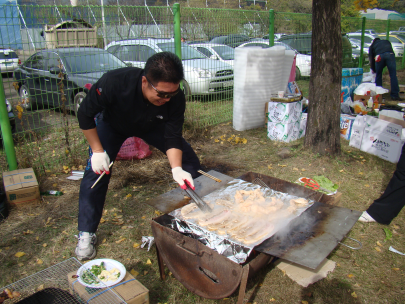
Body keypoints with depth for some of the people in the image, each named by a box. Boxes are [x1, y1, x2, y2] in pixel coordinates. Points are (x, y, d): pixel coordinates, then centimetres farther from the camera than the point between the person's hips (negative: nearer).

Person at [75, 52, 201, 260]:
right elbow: (85, 114, -25)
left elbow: (173, 137, -26)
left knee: (189, 161, -8)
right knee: (96, 172, -15)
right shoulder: (114, 82, -41)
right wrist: (97, 151, -26)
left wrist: (177, 169, -42)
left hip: (152, 125, 2)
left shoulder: (176, 98, -34)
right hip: (112, 123, -1)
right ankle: (86, 234, 4)